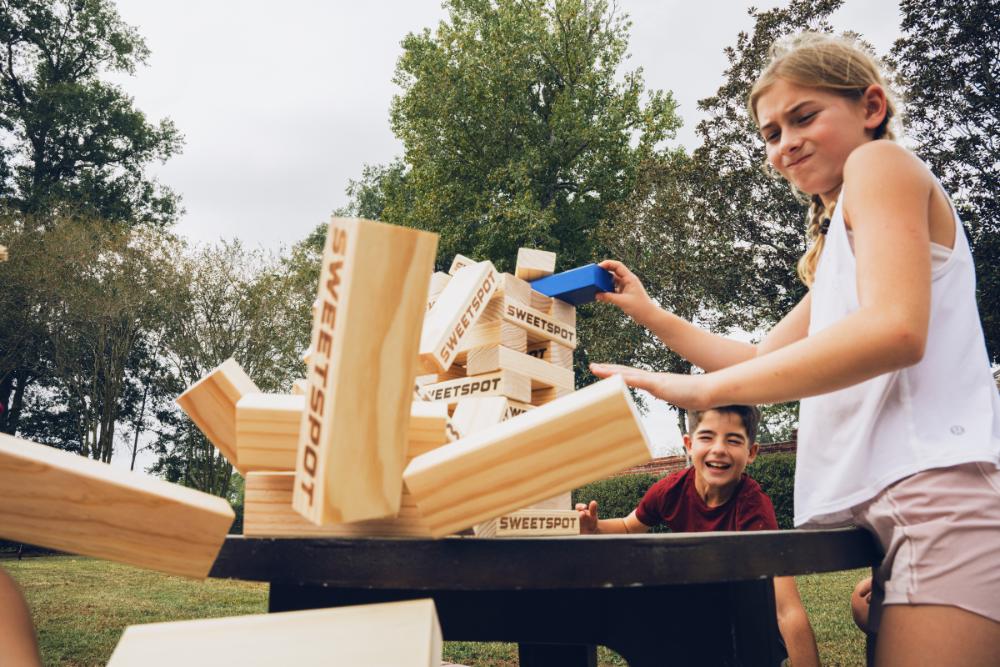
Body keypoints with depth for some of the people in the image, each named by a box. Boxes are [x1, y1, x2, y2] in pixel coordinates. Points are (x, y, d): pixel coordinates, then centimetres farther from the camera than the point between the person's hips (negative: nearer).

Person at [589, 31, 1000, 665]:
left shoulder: (880, 160, 0)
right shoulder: (836, 250, 27)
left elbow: (895, 329, -19)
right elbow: (764, 359, 30)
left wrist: (702, 388, -18)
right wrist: (651, 314, 25)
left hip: (940, 486, -9)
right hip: (891, 505, 10)